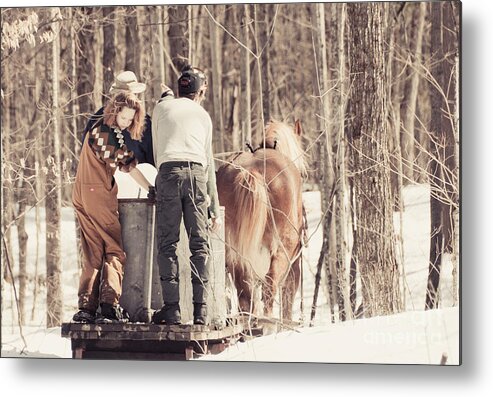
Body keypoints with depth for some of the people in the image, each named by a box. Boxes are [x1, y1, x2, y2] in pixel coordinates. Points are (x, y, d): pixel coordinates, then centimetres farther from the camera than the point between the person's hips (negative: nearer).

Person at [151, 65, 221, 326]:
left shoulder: (162, 107, 21)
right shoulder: (203, 115, 25)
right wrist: (215, 208, 25)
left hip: (169, 171, -1)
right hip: (197, 172, 2)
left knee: (167, 243, -2)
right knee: (199, 245, 4)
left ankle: (171, 308, -8)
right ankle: (200, 309, -2)